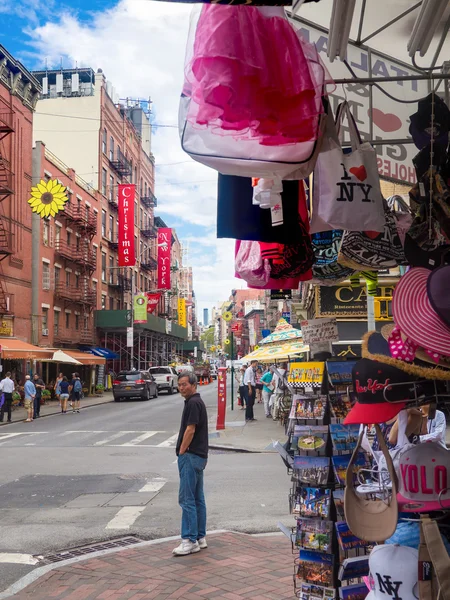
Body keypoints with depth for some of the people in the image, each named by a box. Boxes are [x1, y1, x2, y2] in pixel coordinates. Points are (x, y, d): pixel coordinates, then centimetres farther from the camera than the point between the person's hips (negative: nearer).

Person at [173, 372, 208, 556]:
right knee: (198, 498, 12)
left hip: (191, 456, -11)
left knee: (187, 498, -8)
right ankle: (200, 538, 18)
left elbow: (190, 431, -19)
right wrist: (183, 453, 18)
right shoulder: (195, 402, 16)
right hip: (198, 456, 11)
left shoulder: (193, 403, -15)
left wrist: (181, 452, -11)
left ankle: (189, 540, -6)